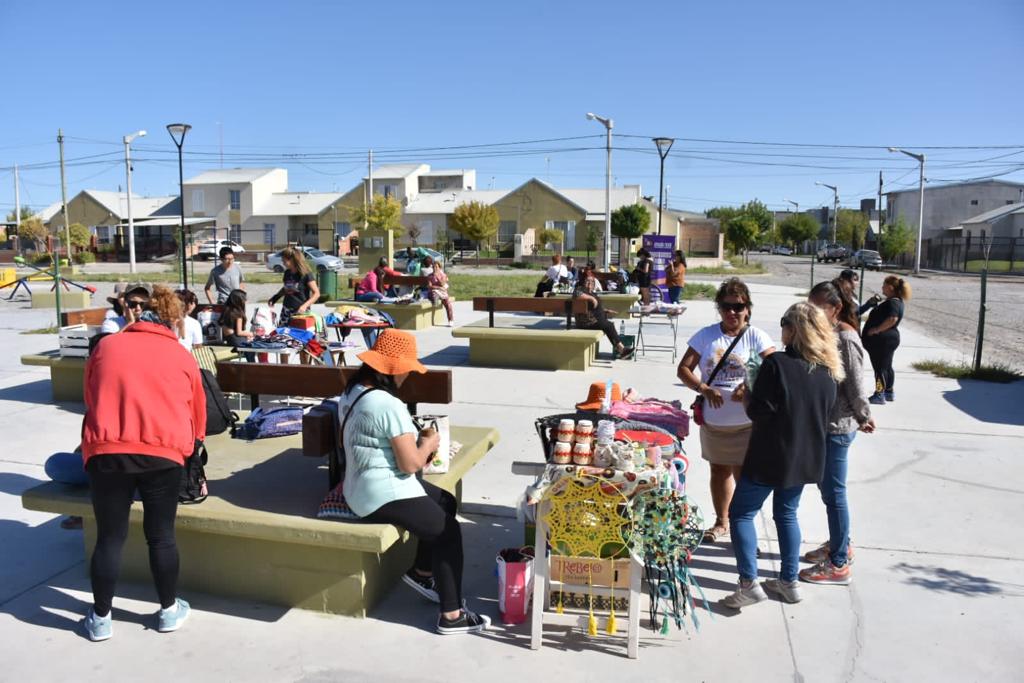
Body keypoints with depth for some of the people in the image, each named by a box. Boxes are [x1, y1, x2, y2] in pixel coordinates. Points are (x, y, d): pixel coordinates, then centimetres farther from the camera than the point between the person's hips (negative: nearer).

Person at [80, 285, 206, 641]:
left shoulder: (106, 347, 14)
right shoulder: (183, 357, 12)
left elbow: (90, 398, 26)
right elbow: (198, 411, 20)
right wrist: (190, 446, 39)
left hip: (106, 450, 1)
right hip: (162, 454, -1)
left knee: (110, 537, 12)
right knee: (161, 535, 11)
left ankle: (101, 618, 25)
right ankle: (169, 611, 26)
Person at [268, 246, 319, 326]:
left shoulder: (305, 274, -11)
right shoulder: (287, 273, 8)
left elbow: (316, 294, -13)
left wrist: (305, 305, -25)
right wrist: (275, 298, 12)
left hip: (300, 312, -6)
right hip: (286, 310, 6)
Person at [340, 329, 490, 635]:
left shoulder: (353, 392, 5)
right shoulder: (390, 405, -24)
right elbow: (410, 464, -23)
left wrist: (416, 442, 11)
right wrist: (428, 444, -3)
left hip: (362, 487, 10)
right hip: (385, 495, -10)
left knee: (446, 502, 19)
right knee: (449, 531, -2)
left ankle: (421, 572, 28)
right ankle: (452, 616, 3)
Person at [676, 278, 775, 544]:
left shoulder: (757, 337, -5)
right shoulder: (706, 335, 2)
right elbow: (683, 369, -1)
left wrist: (751, 387, -29)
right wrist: (704, 389, -17)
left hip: (746, 422, -3)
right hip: (713, 419, 3)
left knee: (743, 474, 1)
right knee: (718, 470, 18)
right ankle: (721, 522, 36)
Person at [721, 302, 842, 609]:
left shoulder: (777, 363, -19)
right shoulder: (827, 370, 3)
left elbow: (759, 411, -19)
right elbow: (824, 413, 12)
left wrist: (745, 396, -1)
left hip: (771, 456, -7)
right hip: (807, 457, 7)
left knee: (741, 513, 5)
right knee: (787, 514, 21)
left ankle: (749, 583, 1)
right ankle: (789, 581, 27)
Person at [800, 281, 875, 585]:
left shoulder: (846, 339, -20)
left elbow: (855, 388, -17)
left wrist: (864, 418, -2)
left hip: (837, 427, -9)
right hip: (822, 423, 9)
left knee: (833, 493, 1)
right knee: (826, 487, 21)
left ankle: (838, 564, 13)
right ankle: (841, 544, 39)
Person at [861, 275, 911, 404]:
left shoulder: (892, 302, -19)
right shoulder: (895, 301, 14)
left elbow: (892, 319, -33)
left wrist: (876, 329, -26)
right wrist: (877, 303, 7)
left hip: (882, 339, -11)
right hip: (889, 338, 11)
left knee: (879, 367, -4)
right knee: (887, 366, 18)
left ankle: (879, 395, 1)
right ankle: (890, 392, 27)